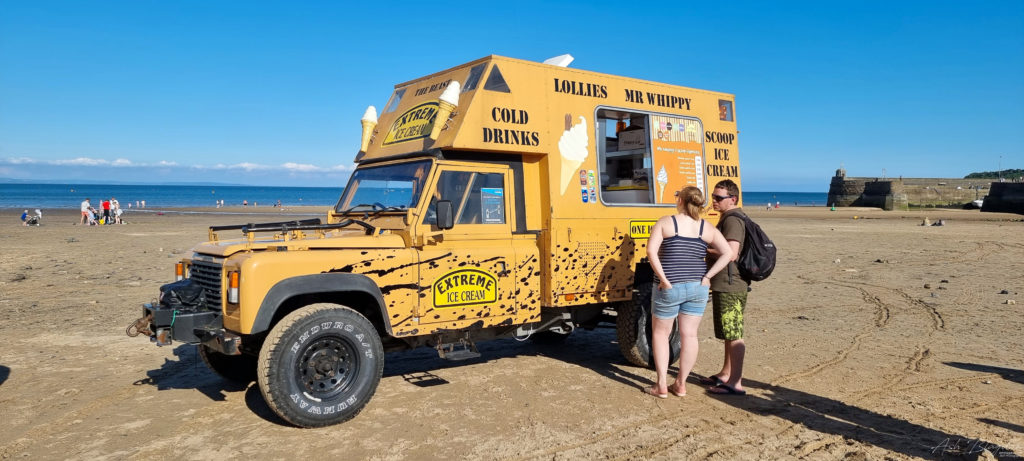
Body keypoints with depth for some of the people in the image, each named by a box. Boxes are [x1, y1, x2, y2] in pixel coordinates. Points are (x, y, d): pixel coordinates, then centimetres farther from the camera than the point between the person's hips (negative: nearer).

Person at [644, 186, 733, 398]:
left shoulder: (666, 222, -6)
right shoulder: (707, 228, 3)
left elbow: (651, 251, -18)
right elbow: (728, 253, -3)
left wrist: (663, 279, -15)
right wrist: (707, 276, -3)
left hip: (670, 288, -3)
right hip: (697, 288, 3)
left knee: (660, 333, 12)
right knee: (689, 335, 12)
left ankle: (662, 385, 11)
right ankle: (681, 384, 19)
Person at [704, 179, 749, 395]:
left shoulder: (733, 220, -17)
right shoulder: (727, 218, 16)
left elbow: (730, 254, -27)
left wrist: (705, 249, -14)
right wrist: (709, 249, 9)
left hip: (730, 286, -11)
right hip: (724, 285, 11)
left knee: (734, 335, -5)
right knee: (728, 334, 19)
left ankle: (735, 383, 2)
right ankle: (725, 374, 31)